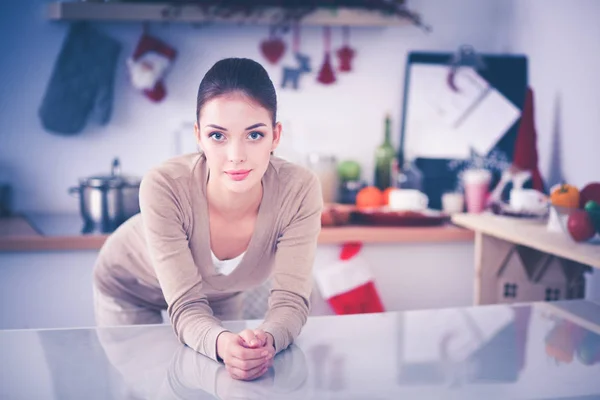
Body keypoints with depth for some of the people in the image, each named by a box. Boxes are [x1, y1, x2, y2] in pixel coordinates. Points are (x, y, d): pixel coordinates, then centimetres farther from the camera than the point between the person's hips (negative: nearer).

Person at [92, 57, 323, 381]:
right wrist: (222, 344, -59)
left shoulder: (299, 190, -34)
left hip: (220, 292, 2)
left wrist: (267, 339, -54)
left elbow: (290, 300, -31)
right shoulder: (164, 187, -39)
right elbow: (187, 306, -37)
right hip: (130, 287, -2)